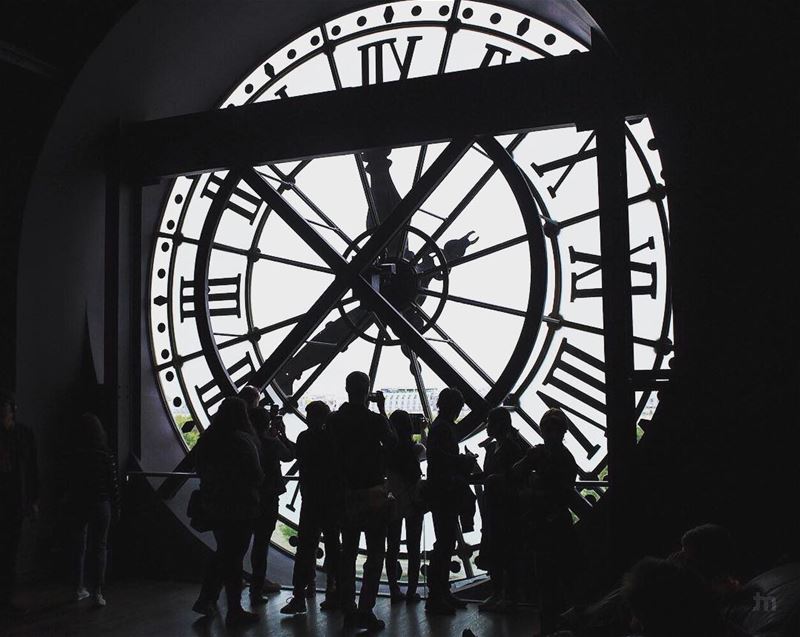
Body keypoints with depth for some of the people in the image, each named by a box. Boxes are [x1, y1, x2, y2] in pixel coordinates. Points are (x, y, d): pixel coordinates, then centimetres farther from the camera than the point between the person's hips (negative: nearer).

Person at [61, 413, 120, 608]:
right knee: (99, 548, 5)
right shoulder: (106, 455, -10)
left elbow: (65, 485, 1)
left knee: (78, 548, 15)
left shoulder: (71, 457, -5)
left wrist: (66, 507, 13)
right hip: (100, 505, -2)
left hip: (76, 507, 2)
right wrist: (116, 508, 3)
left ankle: (79, 589, 23)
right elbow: (114, 484, -6)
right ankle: (97, 593, 2)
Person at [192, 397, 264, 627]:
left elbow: (201, 470, 12)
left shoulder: (206, 440, 4)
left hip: (212, 506, 7)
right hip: (239, 508, -7)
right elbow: (256, 476, -16)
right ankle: (234, 611, 10)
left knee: (224, 552, 21)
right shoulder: (243, 441, -18)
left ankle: (205, 599, 21)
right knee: (234, 557, 2)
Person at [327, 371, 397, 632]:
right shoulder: (374, 419, -13)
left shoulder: (335, 420, -2)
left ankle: (348, 610, 18)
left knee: (348, 553, 13)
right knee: (375, 554, 3)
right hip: (373, 494, -4)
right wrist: (382, 410, 6)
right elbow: (392, 442, 3)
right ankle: (366, 610, -2)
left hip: (346, 495, 4)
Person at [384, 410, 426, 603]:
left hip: (392, 504, 1)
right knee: (413, 549, 7)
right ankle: (411, 591, 7)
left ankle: (394, 590, 13)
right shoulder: (416, 449, -11)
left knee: (392, 549, 10)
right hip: (414, 502, -1)